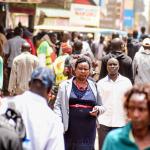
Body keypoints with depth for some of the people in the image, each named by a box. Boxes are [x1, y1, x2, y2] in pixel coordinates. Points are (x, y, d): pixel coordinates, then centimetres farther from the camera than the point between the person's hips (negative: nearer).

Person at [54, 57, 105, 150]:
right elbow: (58, 105, 2)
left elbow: (102, 107, 17)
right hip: (69, 129, -1)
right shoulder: (65, 85, 5)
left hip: (88, 131, 1)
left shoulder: (94, 86, 10)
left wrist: (98, 110, -5)